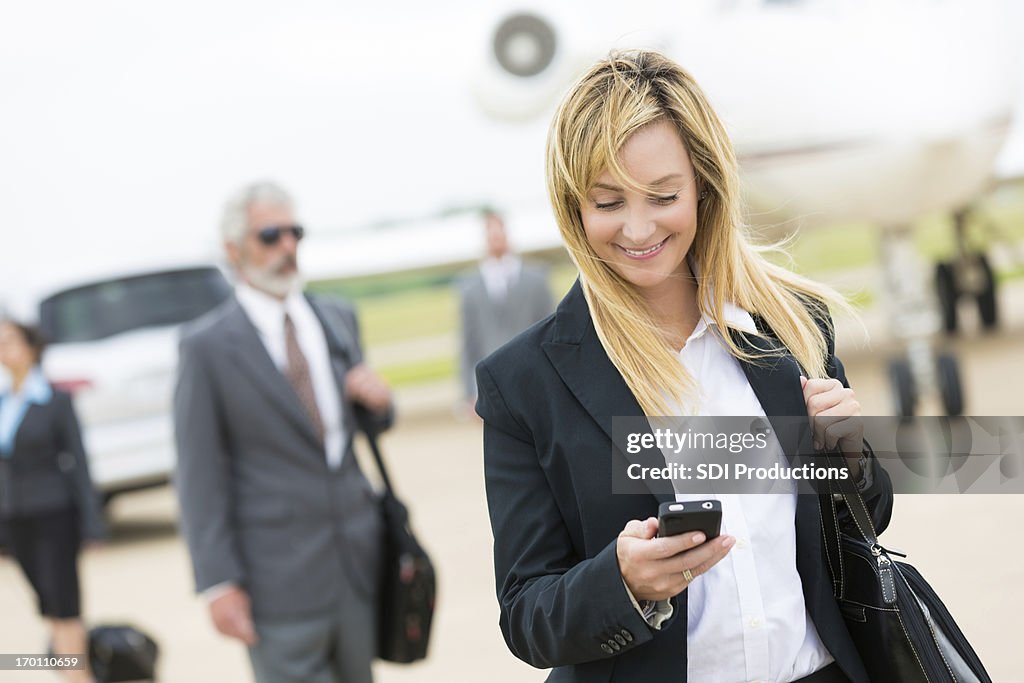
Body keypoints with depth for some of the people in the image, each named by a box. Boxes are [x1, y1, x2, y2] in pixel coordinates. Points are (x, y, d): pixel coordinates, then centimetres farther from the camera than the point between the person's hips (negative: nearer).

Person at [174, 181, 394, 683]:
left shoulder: (338, 319, 11)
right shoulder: (206, 346, -5)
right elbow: (200, 475, -8)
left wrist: (378, 401, -2)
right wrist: (218, 583, -13)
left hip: (359, 561, 5)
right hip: (280, 579, -5)